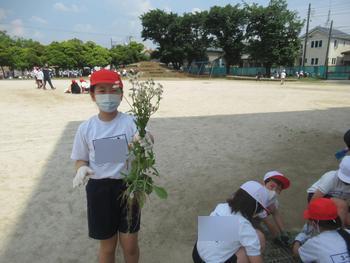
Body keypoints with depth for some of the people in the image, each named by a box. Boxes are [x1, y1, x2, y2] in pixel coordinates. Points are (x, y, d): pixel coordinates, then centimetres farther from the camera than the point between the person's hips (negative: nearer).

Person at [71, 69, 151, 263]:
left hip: (126, 186, -1)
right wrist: (82, 169, -17)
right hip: (99, 189, 1)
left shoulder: (130, 122, -11)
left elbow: (146, 139, -29)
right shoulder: (86, 128, -5)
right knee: (107, 246, 18)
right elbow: (81, 159, 6)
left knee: (130, 245, 14)